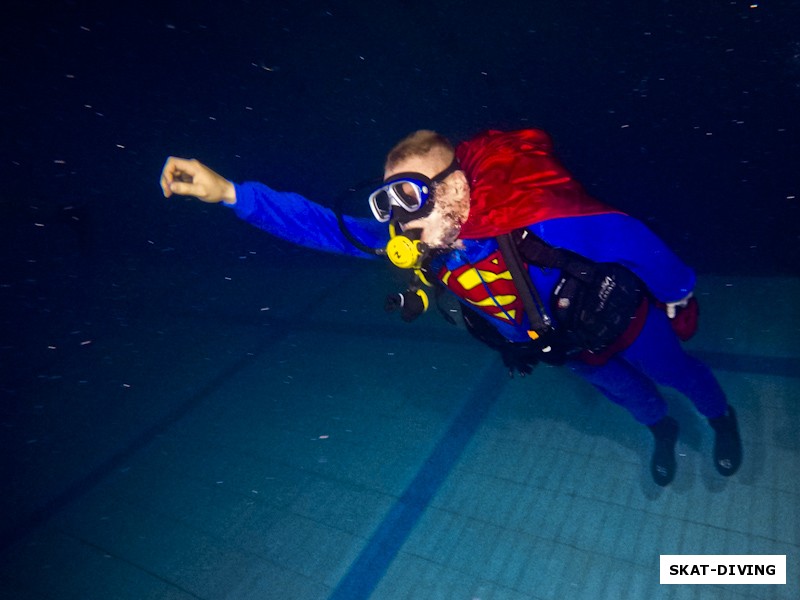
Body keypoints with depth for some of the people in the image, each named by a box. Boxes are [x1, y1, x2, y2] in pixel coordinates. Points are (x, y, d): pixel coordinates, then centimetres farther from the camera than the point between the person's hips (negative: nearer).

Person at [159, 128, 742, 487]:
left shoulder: (532, 220, -44)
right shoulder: (409, 241, -27)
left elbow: (629, 237, -29)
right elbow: (323, 224, -26)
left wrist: (679, 296, -12)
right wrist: (229, 192, -36)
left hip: (616, 318, -4)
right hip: (554, 342, 4)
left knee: (676, 371, 26)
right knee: (616, 385, 31)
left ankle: (723, 418, 61)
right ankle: (663, 429, 64)